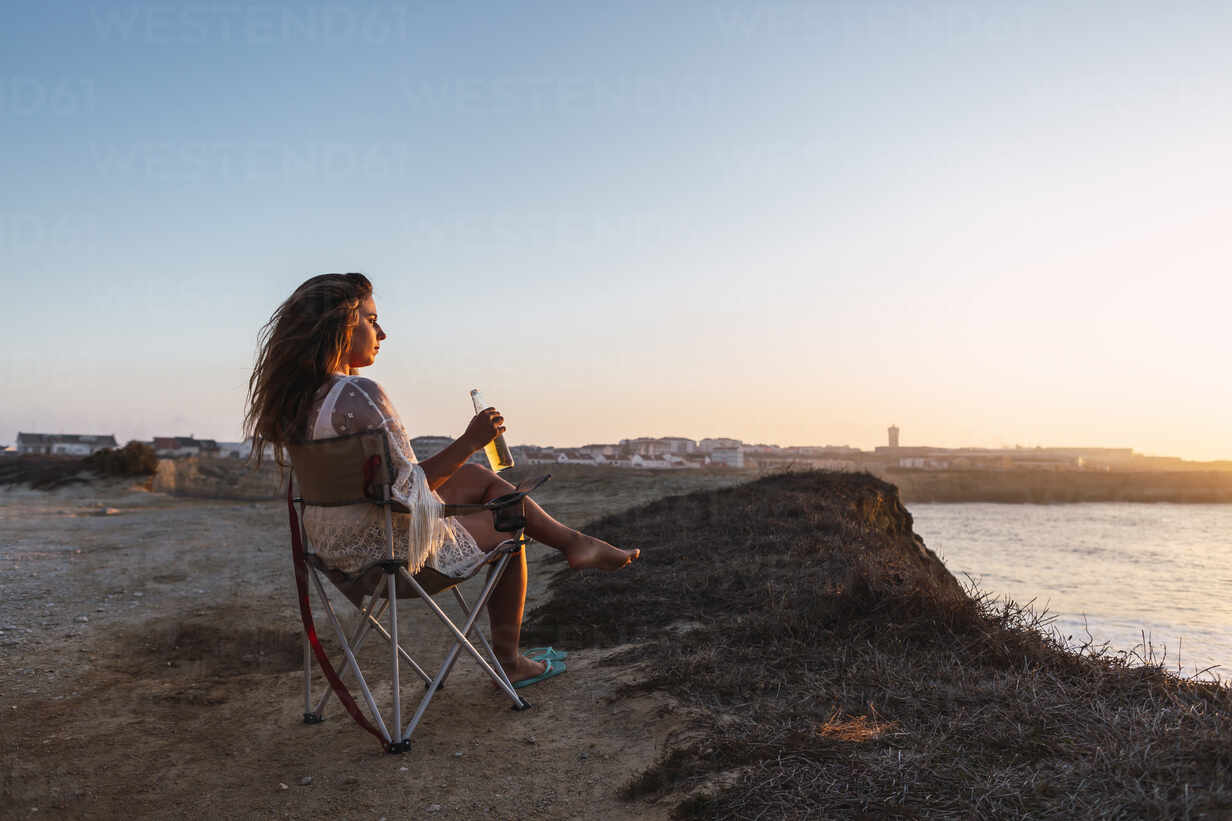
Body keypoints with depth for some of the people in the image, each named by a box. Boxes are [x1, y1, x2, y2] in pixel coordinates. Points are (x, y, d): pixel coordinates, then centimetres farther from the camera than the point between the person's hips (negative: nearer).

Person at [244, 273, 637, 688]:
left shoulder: (298, 397, 0)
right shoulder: (360, 394, -30)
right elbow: (407, 489, -26)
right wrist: (469, 441, -21)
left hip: (341, 546, 9)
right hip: (391, 550, -9)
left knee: (479, 477, 20)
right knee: (508, 529, 15)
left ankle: (574, 541, 33)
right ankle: (508, 662, 32)